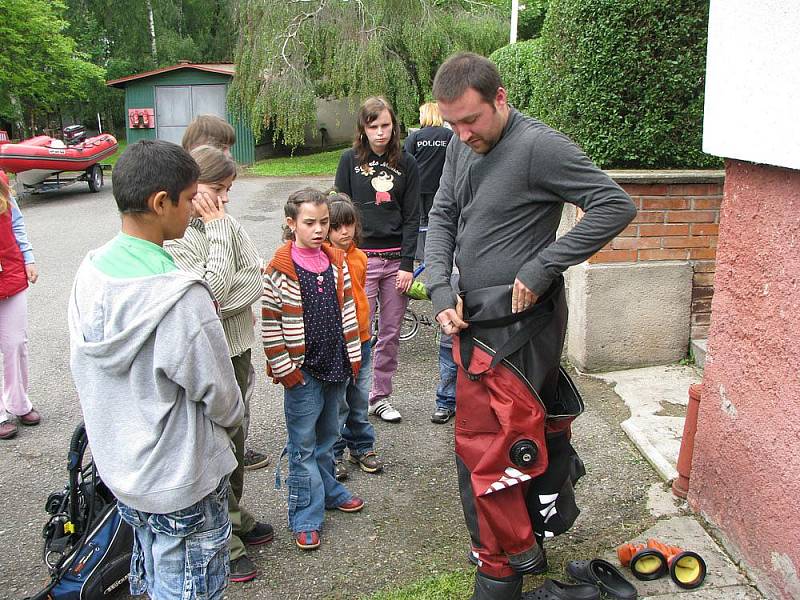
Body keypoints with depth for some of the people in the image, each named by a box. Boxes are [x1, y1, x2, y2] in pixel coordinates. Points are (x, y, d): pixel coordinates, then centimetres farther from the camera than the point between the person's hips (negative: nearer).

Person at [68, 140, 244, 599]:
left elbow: (85, 369, 4)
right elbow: (217, 391, -18)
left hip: (118, 468, 7)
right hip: (182, 484, -7)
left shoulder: (91, 272, -7)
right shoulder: (180, 298, -30)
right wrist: (232, 419, 4)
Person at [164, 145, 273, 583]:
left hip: (237, 348, 6)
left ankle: (235, 518, 40)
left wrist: (221, 306, -18)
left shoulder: (229, 224, 4)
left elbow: (255, 281, -2)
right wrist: (217, 230, -18)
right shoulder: (174, 237, -15)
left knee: (236, 438, 20)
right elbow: (213, 288, -24)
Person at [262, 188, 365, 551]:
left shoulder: (336, 262, 4)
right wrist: (285, 369, -11)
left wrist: (353, 355, 8)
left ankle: (327, 489, 39)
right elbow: (270, 324, -10)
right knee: (303, 444, 4)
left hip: (336, 364, 5)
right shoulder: (280, 269, -12)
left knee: (328, 433, 20)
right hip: (303, 370, -5)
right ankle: (305, 517, 14)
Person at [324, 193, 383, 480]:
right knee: (336, 403, 5)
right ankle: (333, 455, 20)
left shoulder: (360, 257, 6)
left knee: (360, 399, 17)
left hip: (361, 339, 6)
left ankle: (362, 447, 33)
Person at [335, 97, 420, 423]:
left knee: (391, 333, 9)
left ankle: (380, 396, 22)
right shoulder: (350, 160, 2)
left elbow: (412, 216, 3)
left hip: (396, 258, 2)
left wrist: (407, 264, -4)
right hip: (361, 258, -2)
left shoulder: (406, 163, 5)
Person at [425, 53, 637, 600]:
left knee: (484, 446, -3)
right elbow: (442, 217, 12)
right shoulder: (462, 146, 7)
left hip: (515, 323, -8)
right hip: (477, 317, 8)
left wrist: (542, 268, -19)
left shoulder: (538, 146, -17)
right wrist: (441, 289, -3)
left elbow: (616, 205, -19)